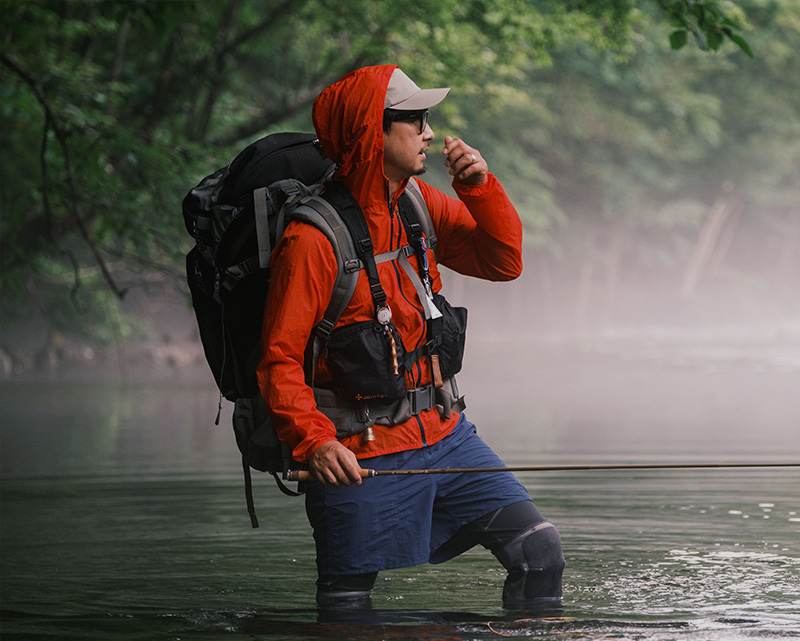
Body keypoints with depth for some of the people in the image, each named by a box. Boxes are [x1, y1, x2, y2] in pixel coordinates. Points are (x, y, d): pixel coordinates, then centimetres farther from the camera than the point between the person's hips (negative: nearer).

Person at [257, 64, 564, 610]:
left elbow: (504, 262, 8)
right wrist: (313, 440, -29)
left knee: (538, 549, -2)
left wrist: (480, 187, -8)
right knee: (348, 606, 2)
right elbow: (279, 359, -16)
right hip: (361, 456, -6)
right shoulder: (312, 239, -17)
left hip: (443, 436, 6)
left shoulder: (419, 202, 6)